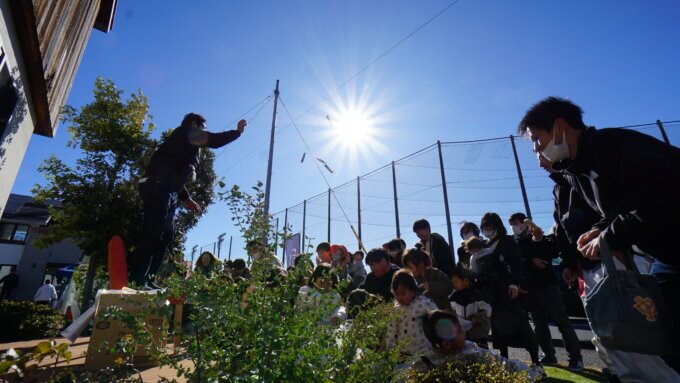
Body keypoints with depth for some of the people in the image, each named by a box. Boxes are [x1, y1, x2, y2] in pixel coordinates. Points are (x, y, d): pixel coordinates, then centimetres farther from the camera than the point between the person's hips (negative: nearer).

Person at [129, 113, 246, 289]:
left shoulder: (185, 145, 28)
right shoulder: (185, 132, 4)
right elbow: (213, 140, -11)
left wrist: (186, 199, 21)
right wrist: (238, 131, -1)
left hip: (166, 192, 10)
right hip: (158, 188, -10)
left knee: (166, 235, 7)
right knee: (153, 234, -13)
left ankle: (144, 278, 12)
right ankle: (136, 280, -9)